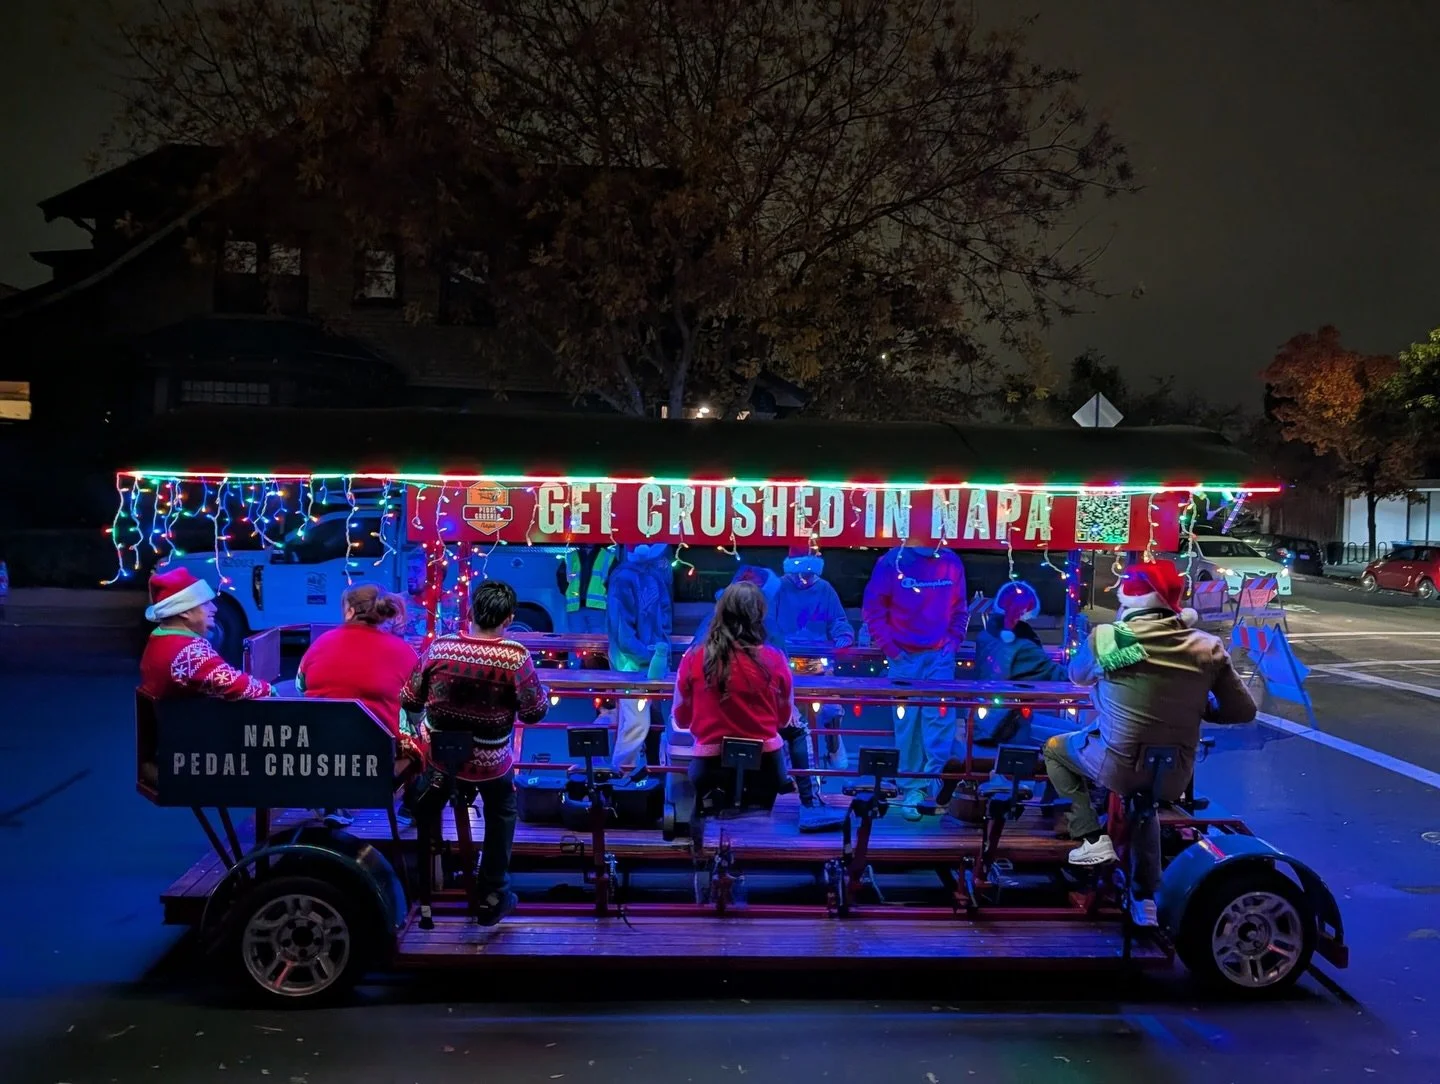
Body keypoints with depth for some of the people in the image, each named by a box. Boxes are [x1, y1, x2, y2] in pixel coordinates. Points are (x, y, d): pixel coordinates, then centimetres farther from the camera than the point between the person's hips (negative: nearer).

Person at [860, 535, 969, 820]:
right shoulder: (892, 562, -4)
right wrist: (889, 647, -7)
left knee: (941, 721, -6)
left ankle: (930, 784, 3)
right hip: (905, 658, -2)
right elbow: (873, 608, -2)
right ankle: (910, 791, 12)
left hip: (941, 657, 2)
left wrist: (954, 641, 1)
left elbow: (960, 608, 13)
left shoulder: (950, 562, 5)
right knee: (907, 724, 3)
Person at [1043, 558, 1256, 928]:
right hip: (1175, 778, 4)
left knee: (1055, 748, 26)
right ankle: (1145, 898, 38)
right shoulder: (1208, 648, -7)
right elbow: (1243, 711, -1)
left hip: (1118, 768, -3)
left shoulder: (1106, 637, -13)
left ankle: (1092, 839, 13)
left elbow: (1077, 675, 7)